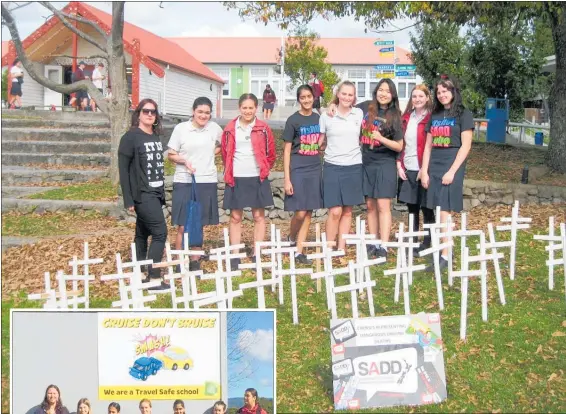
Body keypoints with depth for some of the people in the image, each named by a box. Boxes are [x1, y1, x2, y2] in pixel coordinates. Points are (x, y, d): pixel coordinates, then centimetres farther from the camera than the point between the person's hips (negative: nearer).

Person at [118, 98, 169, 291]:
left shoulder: (156, 137, 14)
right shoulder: (131, 137, -7)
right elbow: (123, 169, -10)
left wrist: (162, 193, 13)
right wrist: (128, 200, -14)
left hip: (156, 193, 7)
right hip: (142, 194, -7)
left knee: (143, 234, 12)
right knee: (160, 232, -12)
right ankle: (153, 278, -9)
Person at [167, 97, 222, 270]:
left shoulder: (214, 128, 3)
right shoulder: (181, 128, -3)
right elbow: (171, 155, 1)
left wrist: (210, 154, 6)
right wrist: (184, 160, -17)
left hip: (207, 182, 2)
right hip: (184, 182, -2)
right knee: (182, 226, -2)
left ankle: (195, 262, 20)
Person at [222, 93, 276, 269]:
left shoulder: (263, 128, 1)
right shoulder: (230, 129, 1)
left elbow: (271, 154, 9)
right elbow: (225, 154, 12)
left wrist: (263, 171, 10)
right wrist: (229, 173, 12)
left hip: (257, 179, 0)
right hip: (236, 179, 0)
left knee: (259, 216, 5)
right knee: (235, 217, 5)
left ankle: (256, 256, 13)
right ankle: (235, 257, 11)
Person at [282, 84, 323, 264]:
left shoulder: (319, 118, 8)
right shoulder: (293, 120, -4)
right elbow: (286, 151, -5)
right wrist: (287, 179, -10)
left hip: (315, 170, 5)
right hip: (297, 170, -4)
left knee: (309, 212, 4)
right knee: (300, 212, -8)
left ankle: (299, 251, 12)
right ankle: (291, 239, 21)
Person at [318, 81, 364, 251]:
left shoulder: (359, 114, 5)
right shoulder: (326, 116, 0)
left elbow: (363, 138, 14)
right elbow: (320, 144, 7)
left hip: (354, 167, 2)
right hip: (333, 167, -2)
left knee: (347, 211, 6)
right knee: (335, 211, -7)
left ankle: (341, 249, 13)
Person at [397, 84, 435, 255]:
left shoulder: (431, 118, -7)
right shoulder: (406, 118, 10)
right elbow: (400, 143, 12)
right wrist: (399, 165, 2)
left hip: (423, 170, -5)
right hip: (407, 170, 5)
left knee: (426, 208, 4)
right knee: (411, 207, 13)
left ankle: (427, 243, 14)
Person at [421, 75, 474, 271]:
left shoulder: (463, 114, -1)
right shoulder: (435, 115, 15)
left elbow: (465, 146, -8)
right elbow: (428, 146, 14)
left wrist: (452, 171, -15)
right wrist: (424, 171, 4)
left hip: (451, 169, -5)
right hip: (433, 169, 5)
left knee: (444, 212, -11)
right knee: (437, 212, 6)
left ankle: (445, 256, -10)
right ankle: (437, 249, 11)